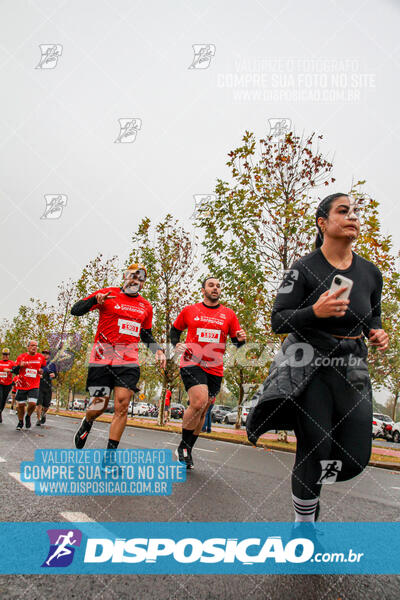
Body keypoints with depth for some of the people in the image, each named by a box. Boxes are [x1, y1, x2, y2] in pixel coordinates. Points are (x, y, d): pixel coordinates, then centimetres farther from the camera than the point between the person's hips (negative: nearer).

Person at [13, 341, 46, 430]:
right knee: (21, 405, 7)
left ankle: (28, 416, 18)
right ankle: (20, 422, 31)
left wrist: (41, 371, 0)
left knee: (32, 403, -15)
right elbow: (14, 370, 3)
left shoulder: (41, 357, 4)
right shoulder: (21, 357, 0)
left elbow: (43, 367, 22)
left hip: (34, 386, 0)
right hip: (22, 385, 0)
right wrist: (20, 366, -17)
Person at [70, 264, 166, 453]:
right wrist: (95, 299, -15)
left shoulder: (146, 306, 15)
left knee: (122, 405, -9)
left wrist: (158, 350, 9)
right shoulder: (108, 294, 4)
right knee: (98, 407, 2)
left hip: (128, 360, 3)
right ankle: (87, 423, 39)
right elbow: (75, 310, 3)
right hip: (102, 357, -2)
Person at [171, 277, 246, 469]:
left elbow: (236, 339, 12)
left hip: (215, 369, 3)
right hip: (191, 363, -3)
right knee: (199, 402, -22)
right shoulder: (189, 310, 7)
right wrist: (176, 344, 0)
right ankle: (183, 446, -1)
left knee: (201, 411, 10)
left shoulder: (229, 314, 10)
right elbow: (175, 329, 19)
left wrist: (240, 339, -11)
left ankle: (187, 450, 28)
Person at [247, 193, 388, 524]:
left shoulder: (371, 272, 4)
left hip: (353, 370, 5)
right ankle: (303, 518, 28)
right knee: (314, 452, 0)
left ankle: (307, 484, 38)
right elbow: (278, 321, -11)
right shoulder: (305, 268, -10)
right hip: (310, 368, -5)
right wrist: (315, 312, -28)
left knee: (356, 457, 5)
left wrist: (377, 334, -4)